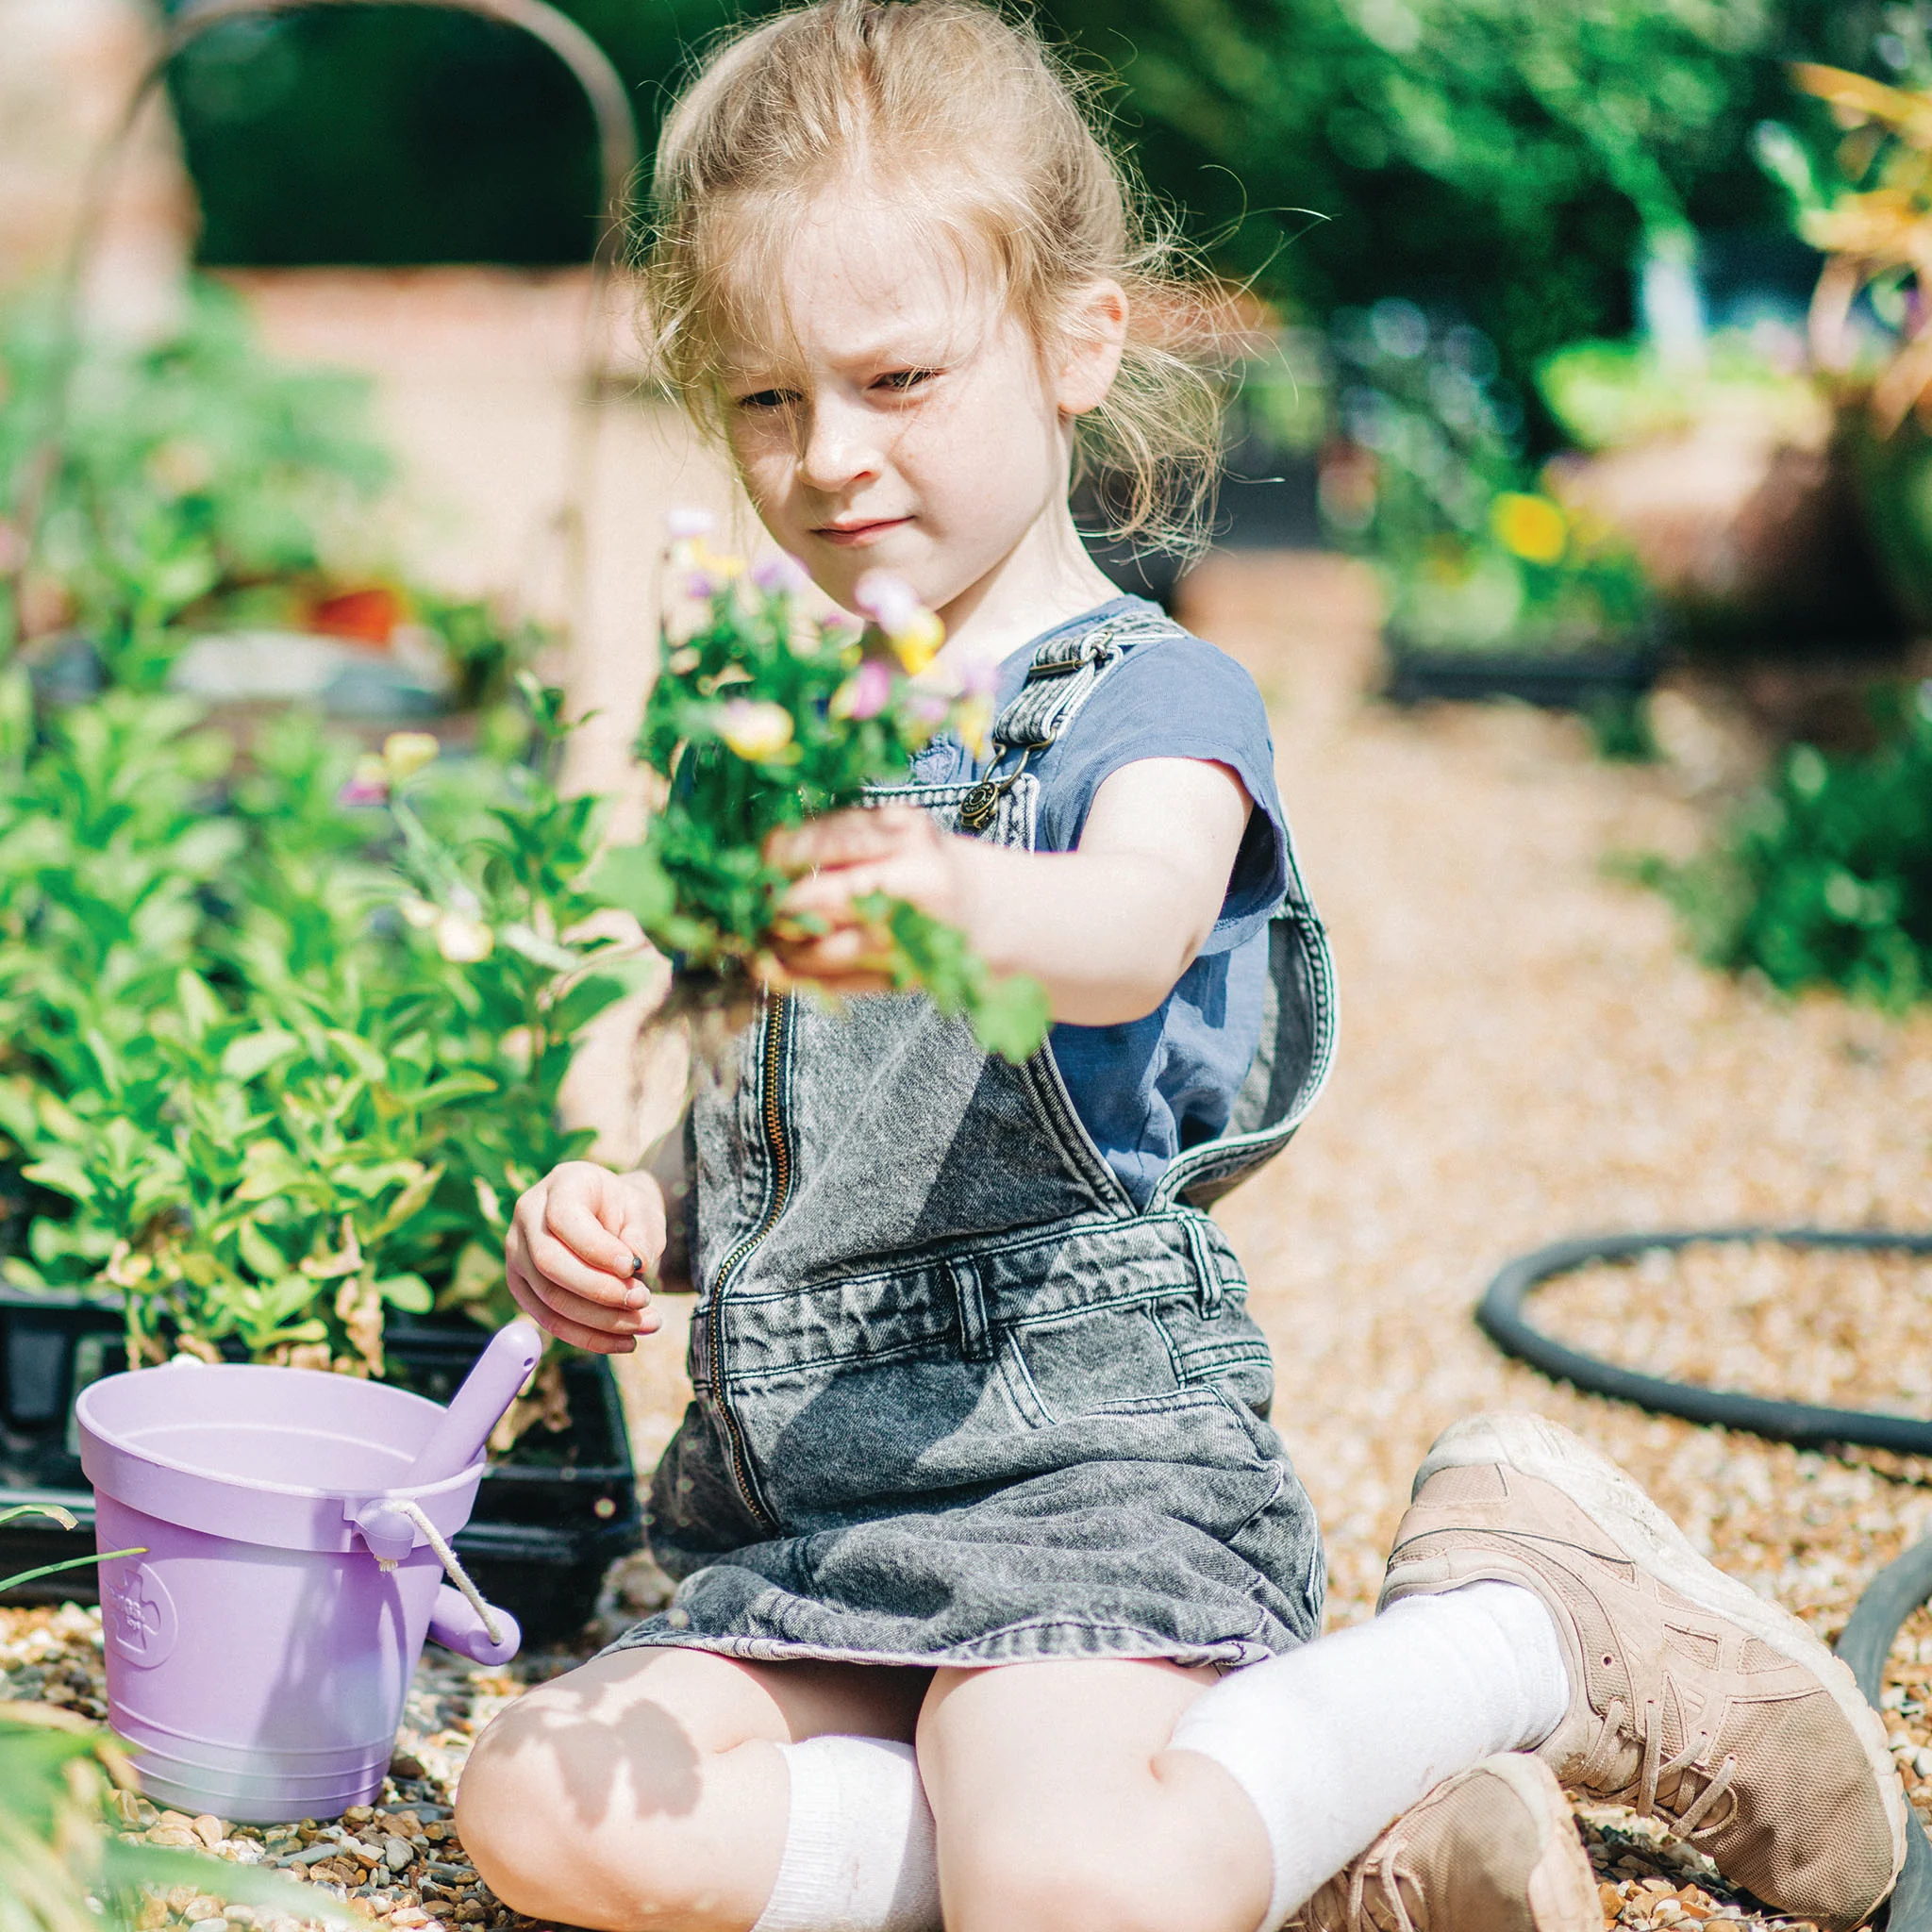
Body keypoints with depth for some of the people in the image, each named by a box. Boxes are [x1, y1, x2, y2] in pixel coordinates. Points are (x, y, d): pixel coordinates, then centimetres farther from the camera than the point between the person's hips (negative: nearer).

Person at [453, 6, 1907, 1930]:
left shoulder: (1150, 703, -6)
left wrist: (956, 904, -53)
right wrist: (602, 1211, -1)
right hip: (798, 1516, 7)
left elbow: (1136, 935, -30)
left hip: (1093, 1463, -7)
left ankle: (1537, 1639, -2)